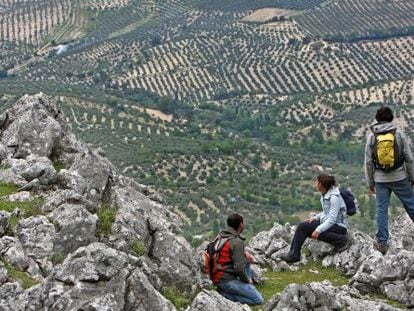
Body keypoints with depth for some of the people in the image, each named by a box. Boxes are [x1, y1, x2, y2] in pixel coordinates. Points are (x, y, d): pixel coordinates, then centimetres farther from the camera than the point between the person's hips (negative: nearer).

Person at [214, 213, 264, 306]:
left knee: (247, 260, 25)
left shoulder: (221, 235, 4)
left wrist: (244, 253, 8)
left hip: (217, 276, 9)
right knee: (259, 300, -8)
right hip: (227, 280, -9)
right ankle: (225, 293, -8)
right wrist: (247, 280, -6)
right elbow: (239, 268, -25)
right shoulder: (237, 242, -21)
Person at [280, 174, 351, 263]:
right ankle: (293, 254, -8)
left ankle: (342, 240, -16)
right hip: (326, 222, 9)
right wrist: (315, 218, 3)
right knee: (302, 226, -8)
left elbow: (332, 219, -26)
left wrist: (318, 230, -33)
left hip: (338, 226, -9)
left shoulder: (335, 197, -21)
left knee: (316, 234, -33)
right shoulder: (324, 195, 6)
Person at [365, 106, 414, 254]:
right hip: (399, 178, -1)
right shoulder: (399, 134, -5)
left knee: (381, 209, 5)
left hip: (381, 180, 1)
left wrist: (370, 182, 9)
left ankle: (382, 242, 2)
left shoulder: (371, 137, -2)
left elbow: (368, 162, 0)